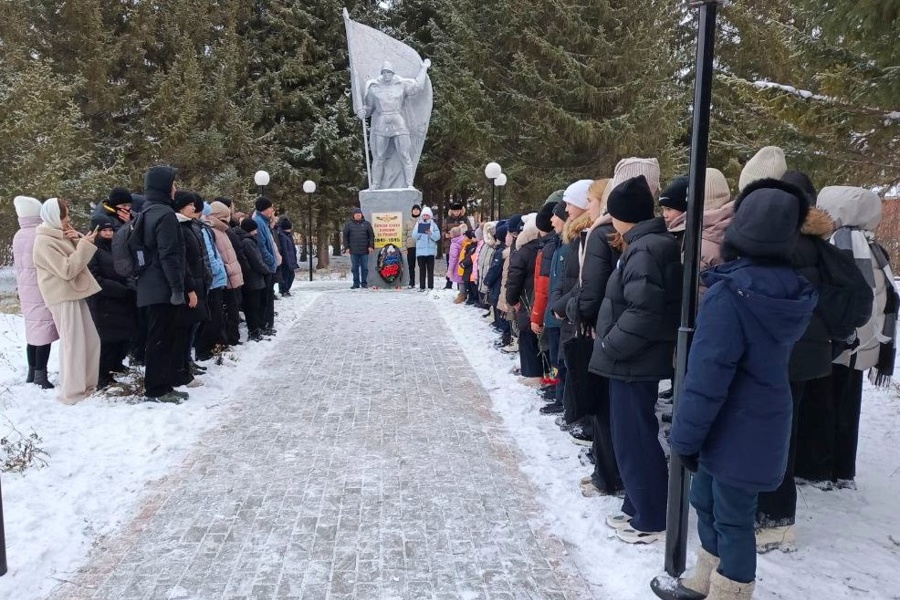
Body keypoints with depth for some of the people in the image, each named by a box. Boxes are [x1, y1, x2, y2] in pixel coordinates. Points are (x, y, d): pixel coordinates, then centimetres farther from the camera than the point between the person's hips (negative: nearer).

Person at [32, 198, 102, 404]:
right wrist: (84, 245, -19)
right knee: (73, 344, -8)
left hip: (75, 294, 9)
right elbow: (67, 270, -20)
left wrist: (78, 240, 0)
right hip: (63, 297, -9)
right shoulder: (44, 241, -13)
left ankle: (87, 385, 19)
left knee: (91, 341, 10)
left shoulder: (59, 236, 15)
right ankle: (72, 393, -1)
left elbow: (77, 260, 16)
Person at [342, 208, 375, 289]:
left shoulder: (367, 224, 7)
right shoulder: (348, 224, 6)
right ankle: (356, 283, 11)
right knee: (354, 268, 5)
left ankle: (364, 283, 11)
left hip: (364, 250, 0)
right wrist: (346, 247, -1)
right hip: (353, 251, 0)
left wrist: (371, 246, -2)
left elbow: (371, 235, 6)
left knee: (364, 268, 3)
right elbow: (345, 236, 6)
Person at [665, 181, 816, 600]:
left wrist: (685, 436, -15)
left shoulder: (729, 294, -23)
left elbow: (707, 375, -22)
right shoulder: (794, 293, 1)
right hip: (765, 422, 8)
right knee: (706, 499, 22)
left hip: (735, 429, -8)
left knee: (732, 517, 8)